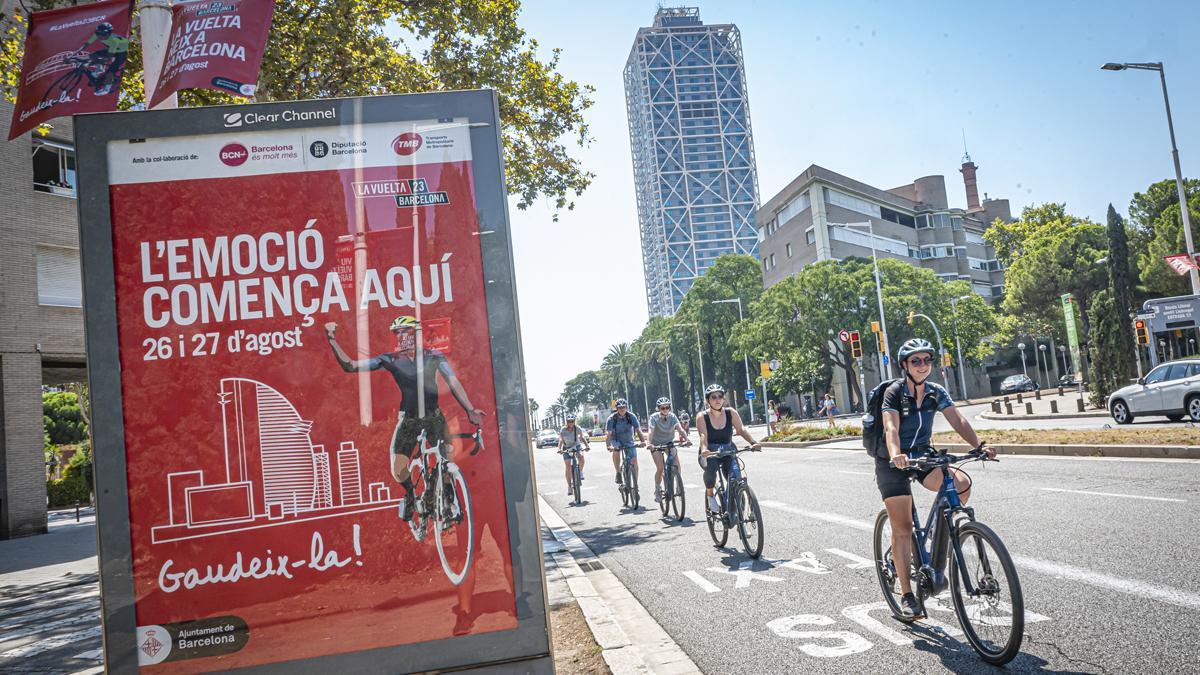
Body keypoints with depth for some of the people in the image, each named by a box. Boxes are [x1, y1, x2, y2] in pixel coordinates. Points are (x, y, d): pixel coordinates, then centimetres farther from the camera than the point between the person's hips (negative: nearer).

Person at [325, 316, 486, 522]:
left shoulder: (434, 356, -3)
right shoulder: (390, 360, -3)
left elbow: (453, 382, -6)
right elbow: (349, 366, -4)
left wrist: (470, 410, -17)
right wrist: (333, 341, -17)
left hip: (434, 417, -1)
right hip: (407, 419, 1)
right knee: (398, 471, -10)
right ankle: (412, 494, 25)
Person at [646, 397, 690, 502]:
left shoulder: (672, 416, -15)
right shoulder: (654, 417, -20)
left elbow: (680, 429, -28)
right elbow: (651, 431, -33)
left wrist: (686, 439, -46)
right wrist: (650, 444, -51)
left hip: (669, 443, 2)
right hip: (657, 444, -2)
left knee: (677, 466, -16)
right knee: (660, 468, -17)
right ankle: (657, 490, 4)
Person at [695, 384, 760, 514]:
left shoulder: (731, 413, -3)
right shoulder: (702, 416, -9)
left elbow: (741, 429, -15)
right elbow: (703, 435, -24)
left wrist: (753, 442, -34)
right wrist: (704, 449, -45)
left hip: (727, 452, 2)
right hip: (709, 454, -2)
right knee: (711, 467, -36)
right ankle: (710, 496, -10)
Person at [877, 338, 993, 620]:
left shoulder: (936, 392, -2)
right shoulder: (894, 393, -16)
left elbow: (957, 420, -13)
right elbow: (891, 428, -30)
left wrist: (979, 445, -30)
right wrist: (895, 455, -49)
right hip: (893, 462, -4)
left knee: (962, 484, -24)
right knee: (902, 528, -7)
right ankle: (907, 595, 3)